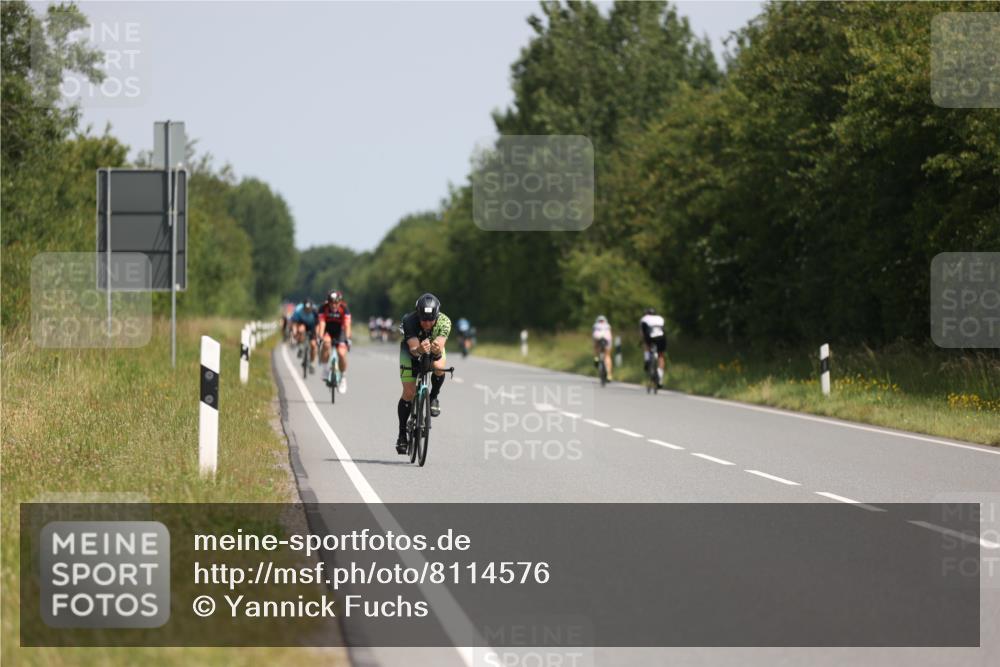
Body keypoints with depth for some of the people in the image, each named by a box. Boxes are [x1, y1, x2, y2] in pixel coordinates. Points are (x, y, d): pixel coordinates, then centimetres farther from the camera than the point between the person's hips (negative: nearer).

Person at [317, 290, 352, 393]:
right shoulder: (323, 308, -22)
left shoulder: (344, 309, -23)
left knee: (342, 353, -20)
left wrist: (347, 338, -46)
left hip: (339, 332, 0)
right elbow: (322, 323, -32)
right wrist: (321, 337, -47)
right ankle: (326, 368, -18)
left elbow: (347, 325, -32)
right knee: (327, 343, -35)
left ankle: (343, 377, 2)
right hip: (327, 331, 0)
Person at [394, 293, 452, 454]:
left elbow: (440, 348, -41)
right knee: (409, 393, -10)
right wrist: (420, 350, -64)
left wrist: (436, 349, -64)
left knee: (439, 366, -34)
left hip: (434, 350, 1)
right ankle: (402, 434, 3)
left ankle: (434, 397, -5)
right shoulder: (410, 321, -36)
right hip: (411, 349, -1)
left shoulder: (444, 322, -33)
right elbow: (413, 349, -42)